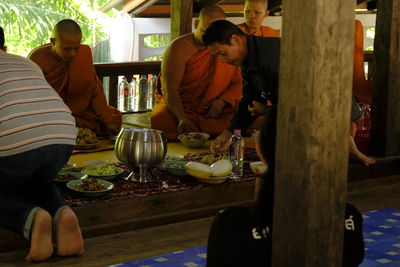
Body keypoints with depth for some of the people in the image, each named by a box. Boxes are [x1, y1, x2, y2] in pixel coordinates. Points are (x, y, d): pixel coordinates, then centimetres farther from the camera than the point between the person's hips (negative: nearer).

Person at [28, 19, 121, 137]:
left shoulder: (83, 53, -7)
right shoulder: (37, 59, -18)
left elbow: (95, 91, -3)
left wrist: (107, 120, -17)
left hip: (79, 112, 5)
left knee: (115, 116, -9)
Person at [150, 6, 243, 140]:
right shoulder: (179, 48, -9)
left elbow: (238, 83, 9)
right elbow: (170, 89, -18)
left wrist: (222, 101, -13)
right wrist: (182, 119, -34)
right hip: (180, 108, -3)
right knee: (157, 123, -36)